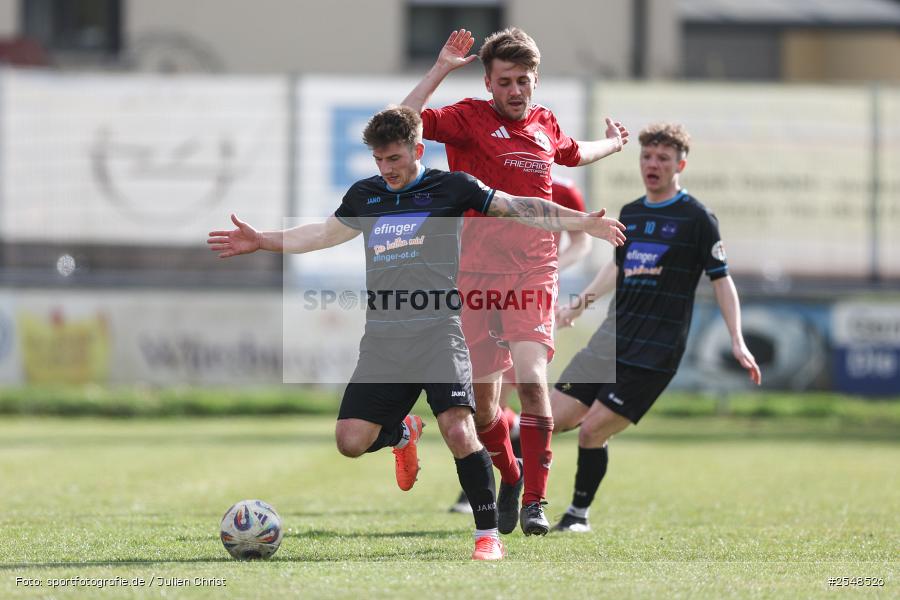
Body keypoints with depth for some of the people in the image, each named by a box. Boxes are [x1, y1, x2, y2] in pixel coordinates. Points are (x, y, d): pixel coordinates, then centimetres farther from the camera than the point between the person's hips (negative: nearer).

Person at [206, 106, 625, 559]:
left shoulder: (450, 187, 3)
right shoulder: (364, 195, 15)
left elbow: (518, 209, 3)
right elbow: (325, 233, 31)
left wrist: (584, 223, -6)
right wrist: (262, 241, 29)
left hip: (437, 332, -4)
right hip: (382, 339, 4)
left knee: (459, 432, -20)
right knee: (350, 440, -3)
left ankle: (488, 533, -6)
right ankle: (402, 433, 32)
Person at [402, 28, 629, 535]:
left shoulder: (545, 123, 12)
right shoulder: (470, 119, 0)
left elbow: (571, 153, 36)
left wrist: (612, 145, 48)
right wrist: (440, 71, -17)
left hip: (534, 271, 1)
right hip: (479, 274, -1)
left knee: (531, 377, -21)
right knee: (483, 404, 3)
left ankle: (535, 500, -15)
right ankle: (510, 475, 33)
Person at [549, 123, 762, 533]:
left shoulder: (696, 218, -5)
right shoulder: (629, 213, 14)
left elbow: (721, 279, -4)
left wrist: (737, 341, -11)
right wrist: (581, 303, 28)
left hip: (656, 349, -6)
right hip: (612, 339, 6)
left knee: (592, 431, -12)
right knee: (552, 420, -2)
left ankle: (579, 514, 6)